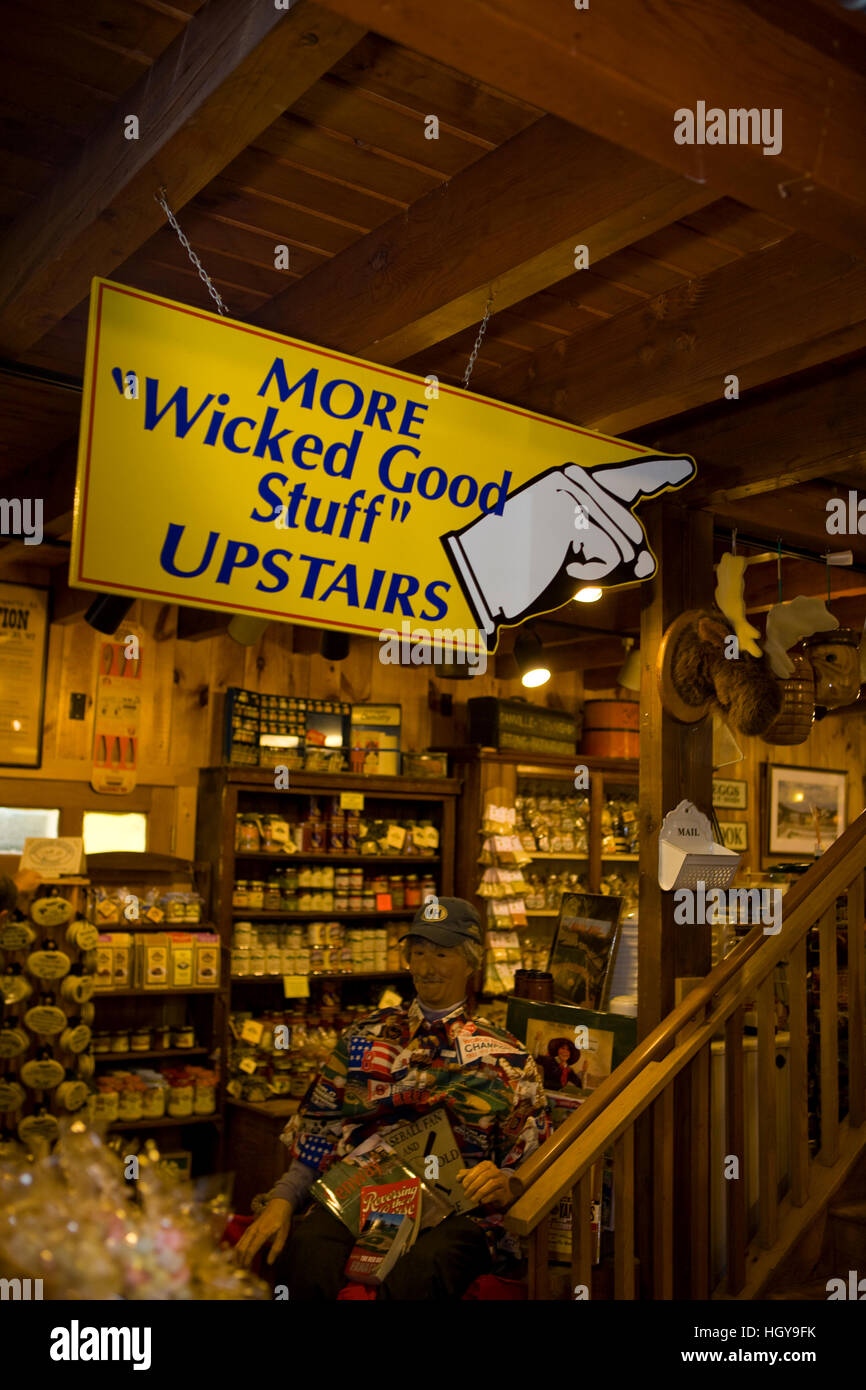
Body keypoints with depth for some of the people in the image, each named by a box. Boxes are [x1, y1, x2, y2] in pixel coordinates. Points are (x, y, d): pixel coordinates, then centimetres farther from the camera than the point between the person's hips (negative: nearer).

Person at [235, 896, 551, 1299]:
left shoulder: (505, 1058, 14)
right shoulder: (365, 1038, 22)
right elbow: (316, 1131, 18)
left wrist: (504, 1183, -13)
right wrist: (282, 1200, 2)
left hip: (450, 1209, -2)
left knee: (419, 1271, -39)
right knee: (307, 1252, -34)